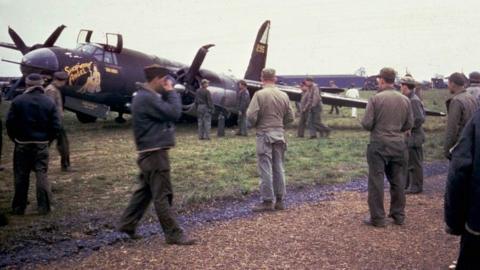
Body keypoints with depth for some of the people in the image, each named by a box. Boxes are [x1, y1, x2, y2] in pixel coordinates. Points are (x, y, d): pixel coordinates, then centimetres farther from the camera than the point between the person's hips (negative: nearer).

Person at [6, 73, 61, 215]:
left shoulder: (18, 101, -8)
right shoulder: (49, 102, -4)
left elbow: (10, 123, -9)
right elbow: (56, 126, -6)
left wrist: (16, 139, 6)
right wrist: (48, 139, 8)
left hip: (22, 144, -1)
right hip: (41, 145, 1)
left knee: (21, 177, 9)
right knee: (42, 175, 6)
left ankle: (19, 208, 15)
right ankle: (44, 207, 5)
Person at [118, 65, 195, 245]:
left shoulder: (147, 96, 15)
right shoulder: (147, 98, -19)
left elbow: (166, 111, 18)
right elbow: (174, 113, -22)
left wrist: (167, 94, 5)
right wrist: (171, 92, -9)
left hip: (151, 152, 11)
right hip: (154, 153, -11)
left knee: (144, 190, 18)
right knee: (163, 195, -4)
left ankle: (127, 224, 26)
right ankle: (173, 234, 2)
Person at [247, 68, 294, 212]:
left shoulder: (259, 94, -11)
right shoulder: (284, 96, 3)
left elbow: (251, 115, -16)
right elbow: (290, 117, 7)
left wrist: (254, 124, 5)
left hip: (264, 134, -5)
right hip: (280, 134, 5)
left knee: (265, 168, 0)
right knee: (279, 168, 11)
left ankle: (267, 201, 3)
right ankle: (280, 200, 16)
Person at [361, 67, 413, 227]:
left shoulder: (375, 99, -11)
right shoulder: (405, 100, 2)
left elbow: (366, 124, -13)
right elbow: (409, 125, 7)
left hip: (379, 145, -4)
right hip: (399, 145, 4)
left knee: (376, 182, 3)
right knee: (398, 182, 15)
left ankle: (377, 218, 7)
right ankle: (398, 215, 24)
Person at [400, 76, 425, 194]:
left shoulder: (414, 100, -19)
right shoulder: (409, 99, 11)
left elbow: (420, 119, -25)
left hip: (413, 136, -10)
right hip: (408, 137, 10)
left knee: (414, 163, 1)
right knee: (407, 161, 18)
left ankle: (416, 187, 11)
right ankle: (406, 184, 29)